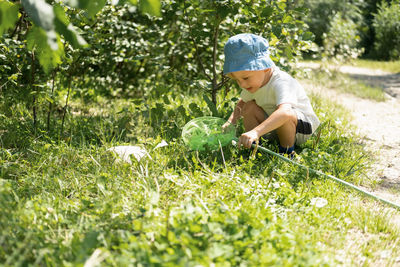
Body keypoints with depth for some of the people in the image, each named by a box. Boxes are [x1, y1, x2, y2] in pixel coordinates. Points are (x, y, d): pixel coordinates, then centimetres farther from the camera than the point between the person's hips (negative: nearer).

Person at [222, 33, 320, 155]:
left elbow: (284, 112, -54)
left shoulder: (281, 83, -34)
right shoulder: (253, 82, -7)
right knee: (249, 107, -9)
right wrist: (231, 120, -4)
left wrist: (256, 132, -65)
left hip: (302, 127, -7)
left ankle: (287, 151, -14)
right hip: (274, 126, 7)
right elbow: (242, 102, 15)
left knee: (286, 116, -38)